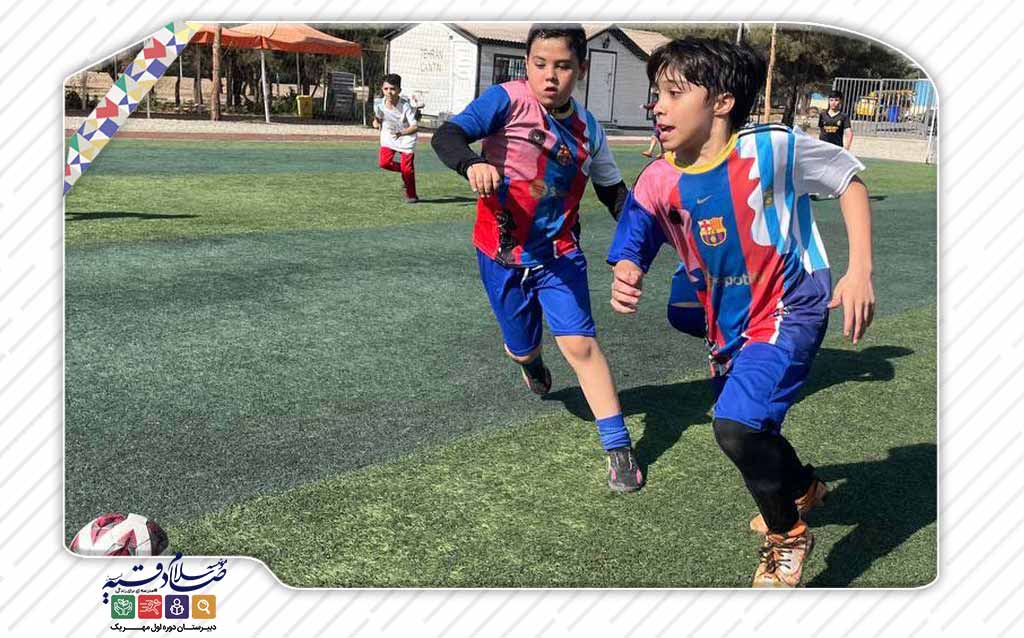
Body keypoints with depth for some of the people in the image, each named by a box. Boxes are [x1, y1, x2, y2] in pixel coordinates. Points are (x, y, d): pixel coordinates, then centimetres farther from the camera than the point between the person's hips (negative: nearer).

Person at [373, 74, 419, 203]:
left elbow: (415, 126, -34)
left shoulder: (405, 106, -28)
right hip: (388, 137, 4)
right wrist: (376, 122, -8)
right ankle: (405, 172, 15)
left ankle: (411, 195, 15)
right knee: (384, 163, -15)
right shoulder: (379, 103, -15)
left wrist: (401, 133, -47)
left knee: (407, 167, -8)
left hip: (406, 137, -4)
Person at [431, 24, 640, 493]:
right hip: (502, 255, -1)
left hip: (559, 255, 1)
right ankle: (529, 361, 54)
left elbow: (613, 190, 10)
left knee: (579, 343, -11)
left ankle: (619, 448, -1)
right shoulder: (507, 100, -14)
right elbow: (446, 136, -26)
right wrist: (472, 165, -48)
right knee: (522, 348, 13)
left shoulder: (588, 129, -1)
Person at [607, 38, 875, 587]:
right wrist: (625, 282, -35)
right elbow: (631, 253, -9)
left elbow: (849, 179, -7)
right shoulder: (659, 181, -11)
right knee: (752, 432, 22)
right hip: (727, 325, 6)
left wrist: (859, 272, -14)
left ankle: (787, 536, 4)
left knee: (737, 424, -25)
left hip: (790, 310, -6)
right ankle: (802, 489, 58)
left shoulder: (773, 148, -21)